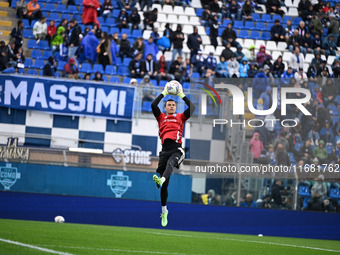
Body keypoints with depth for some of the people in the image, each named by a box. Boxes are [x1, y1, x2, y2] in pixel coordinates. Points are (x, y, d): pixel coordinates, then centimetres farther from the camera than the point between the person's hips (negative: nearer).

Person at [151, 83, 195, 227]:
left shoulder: (180, 117, 23)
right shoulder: (161, 117, 22)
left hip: (177, 149, -1)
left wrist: (182, 95, 16)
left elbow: (192, 108, 14)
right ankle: (164, 212, 9)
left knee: (170, 163, -37)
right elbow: (153, 105, 10)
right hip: (165, 149, 1)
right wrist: (164, 93, 14)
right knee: (164, 186, 2)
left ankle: (161, 179, -66)